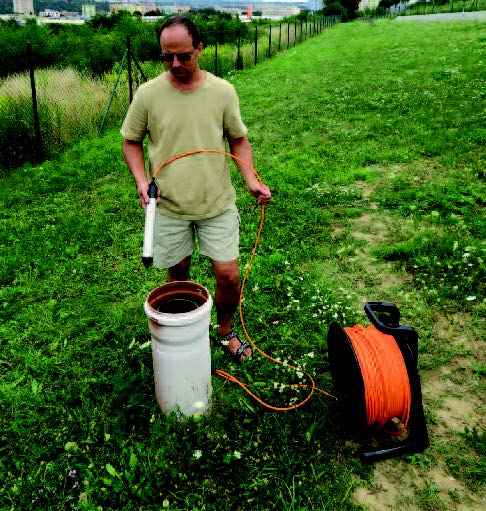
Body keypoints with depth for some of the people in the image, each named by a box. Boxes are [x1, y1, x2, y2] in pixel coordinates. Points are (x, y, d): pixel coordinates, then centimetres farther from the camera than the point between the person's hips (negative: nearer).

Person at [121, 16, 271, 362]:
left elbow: (238, 139, 7)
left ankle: (226, 331, 29)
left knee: (229, 275, 0)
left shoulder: (223, 91, -2)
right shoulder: (148, 93, -4)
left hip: (218, 203, 0)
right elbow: (132, 141, 7)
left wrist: (251, 180, -7)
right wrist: (141, 180, -9)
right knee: (178, 275, 13)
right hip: (168, 206, 0)